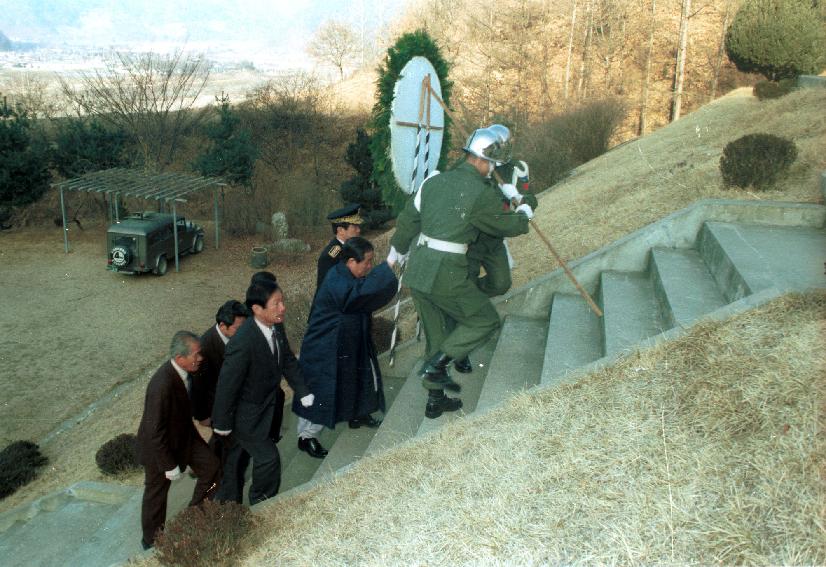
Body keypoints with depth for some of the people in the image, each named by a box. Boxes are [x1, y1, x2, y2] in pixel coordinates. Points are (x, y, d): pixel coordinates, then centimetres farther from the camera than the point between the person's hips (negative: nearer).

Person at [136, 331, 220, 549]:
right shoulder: (162, 386, -39)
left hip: (183, 434, 7)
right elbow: (155, 432, -30)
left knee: (211, 467, 8)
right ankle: (152, 540, 39)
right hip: (159, 445, -7)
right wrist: (170, 466, -21)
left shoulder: (183, 371, -14)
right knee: (157, 492, 14)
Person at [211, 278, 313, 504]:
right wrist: (222, 424, -15)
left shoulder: (276, 327, -13)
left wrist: (303, 393, -1)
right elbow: (227, 384, -26)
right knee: (268, 458, -1)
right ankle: (263, 503, 27)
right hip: (245, 415, -8)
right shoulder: (243, 343, -37)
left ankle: (228, 500, 50)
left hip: (265, 405, 8)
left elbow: (288, 361, 3)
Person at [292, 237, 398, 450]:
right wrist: (389, 265, -37)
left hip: (350, 344, 10)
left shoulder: (348, 277, -1)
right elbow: (364, 291, -43)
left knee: (362, 378, 25)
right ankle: (306, 437, 24)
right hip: (326, 351, -10)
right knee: (320, 394, 4)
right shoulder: (338, 285, -33)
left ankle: (358, 415, 50)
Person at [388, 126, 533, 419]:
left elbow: (407, 220, 17)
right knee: (485, 320, 10)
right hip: (445, 274, -8)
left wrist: (395, 253, 32)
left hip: (417, 268, 8)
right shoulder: (481, 194, -10)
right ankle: (435, 365, 0)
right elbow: (507, 226, 5)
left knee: (437, 333, 19)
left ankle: (435, 400, 28)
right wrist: (524, 213, 27)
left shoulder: (434, 181, 10)